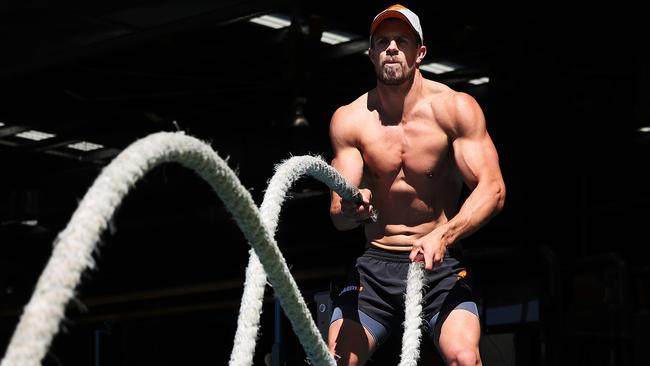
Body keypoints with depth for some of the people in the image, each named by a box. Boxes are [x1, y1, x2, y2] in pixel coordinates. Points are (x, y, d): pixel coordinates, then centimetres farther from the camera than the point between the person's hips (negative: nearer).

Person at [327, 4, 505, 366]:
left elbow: (492, 189, -14)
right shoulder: (349, 120, -1)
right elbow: (339, 216, -3)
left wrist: (442, 236, -31)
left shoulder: (455, 108, -7)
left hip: (441, 265, -2)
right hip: (376, 265, 3)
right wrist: (352, 210, -29)